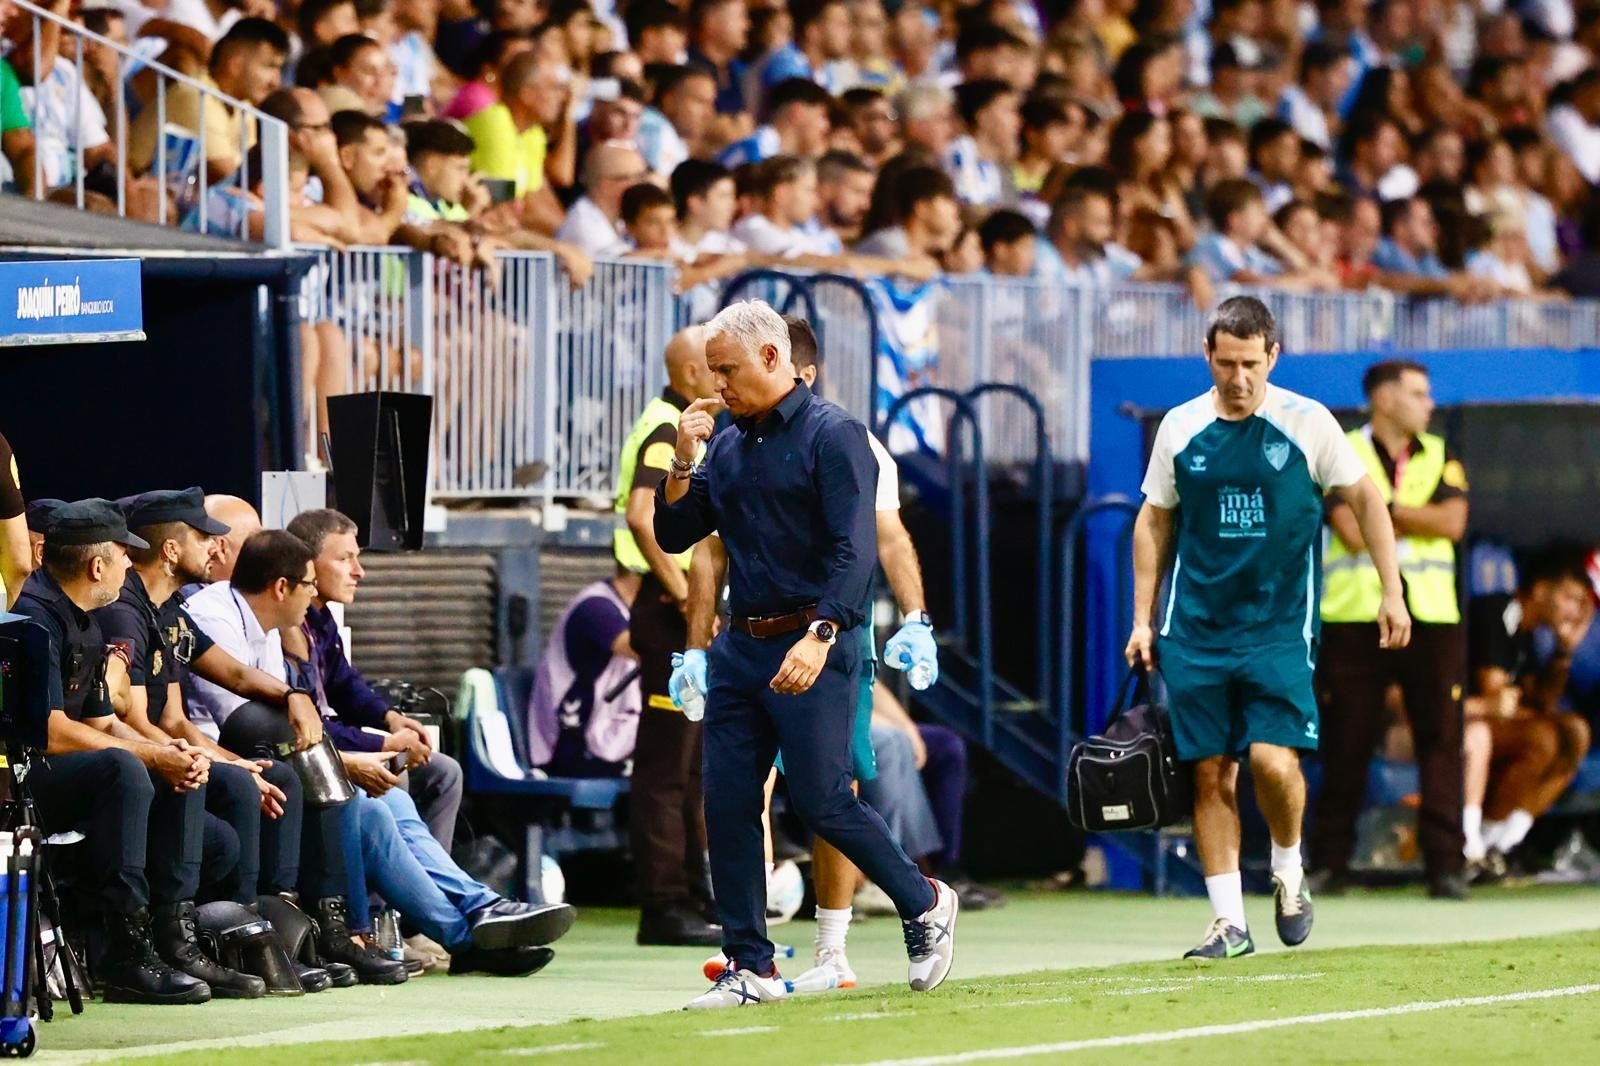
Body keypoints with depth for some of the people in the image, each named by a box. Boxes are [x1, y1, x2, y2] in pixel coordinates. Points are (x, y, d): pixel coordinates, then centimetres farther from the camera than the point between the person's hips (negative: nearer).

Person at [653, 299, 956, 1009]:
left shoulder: (833, 436, -8)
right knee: (727, 806, 1)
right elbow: (674, 537, 16)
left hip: (811, 649, -7)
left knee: (821, 801, -8)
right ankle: (749, 969, 7)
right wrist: (683, 462, 1)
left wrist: (819, 637, -28)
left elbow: (854, 550, -17)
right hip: (740, 646, 7)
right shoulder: (727, 445, 14)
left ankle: (924, 904, 14)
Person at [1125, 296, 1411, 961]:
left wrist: (1392, 592, 4)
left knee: (1273, 760, -16)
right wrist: (1143, 620, 11)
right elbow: (1154, 521, 14)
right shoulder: (1180, 428, 4)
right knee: (1211, 775, 0)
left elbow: (1364, 499, 8)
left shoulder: (1307, 422, -2)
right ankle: (1229, 923, 8)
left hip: (1279, 626, -2)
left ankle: (1288, 869, 13)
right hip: (1196, 628, 2)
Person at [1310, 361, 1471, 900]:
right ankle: (1328, 862, 8)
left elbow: (1452, 522, -3)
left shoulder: (1440, 458, 15)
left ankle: (1445, 865, -5)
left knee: (1441, 741, -5)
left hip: (1430, 617, 2)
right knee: (1346, 744, 0)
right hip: (1356, 617, -2)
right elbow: (1354, 532, -9)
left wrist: (1385, 507, -6)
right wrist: (1418, 519, -1)